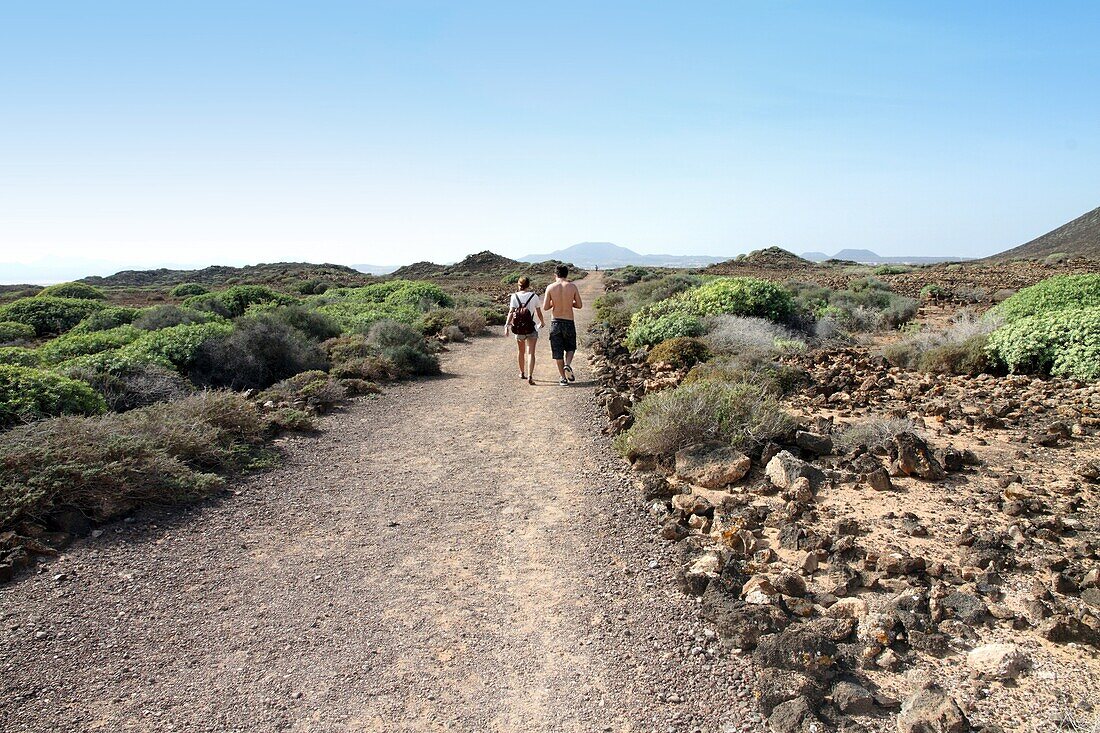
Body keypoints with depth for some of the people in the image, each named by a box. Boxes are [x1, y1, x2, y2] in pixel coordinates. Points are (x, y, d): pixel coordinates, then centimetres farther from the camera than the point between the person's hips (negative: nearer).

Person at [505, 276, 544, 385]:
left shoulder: (514, 296, -1)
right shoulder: (534, 296, -2)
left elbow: (511, 311, -10)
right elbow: (539, 312, 7)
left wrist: (507, 324, -13)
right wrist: (542, 322, 24)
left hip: (518, 329, 2)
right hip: (531, 328, -2)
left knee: (521, 352, 20)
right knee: (530, 353, -5)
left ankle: (522, 373, 35)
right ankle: (530, 376, -18)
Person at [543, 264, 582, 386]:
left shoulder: (551, 287, -5)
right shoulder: (572, 287, -4)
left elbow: (545, 307, -4)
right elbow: (579, 305, 3)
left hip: (556, 322, 0)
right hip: (569, 322, 0)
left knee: (558, 351, 9)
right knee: (570, 347, 19)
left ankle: (563, 378, 10)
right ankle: (568, 364, -8)